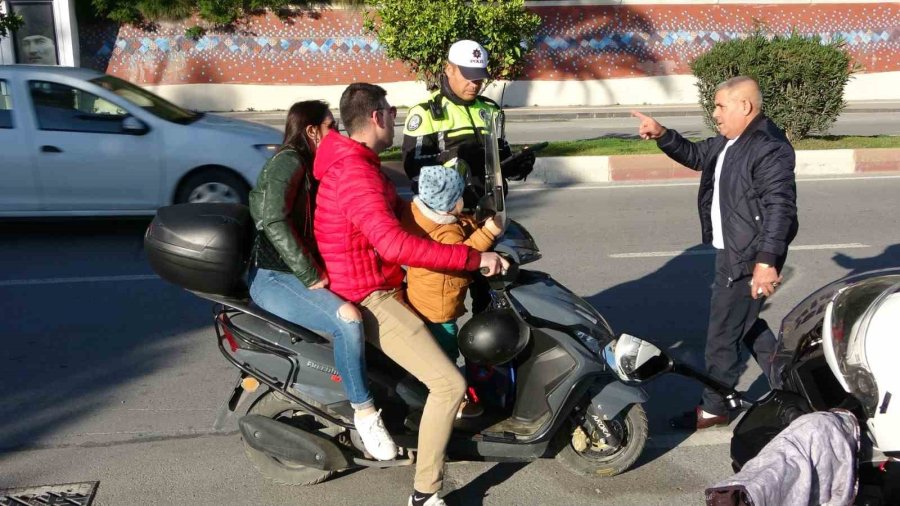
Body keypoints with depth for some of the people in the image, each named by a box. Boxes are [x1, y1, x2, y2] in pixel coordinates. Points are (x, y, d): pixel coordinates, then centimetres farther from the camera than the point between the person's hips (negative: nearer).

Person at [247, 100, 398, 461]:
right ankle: (364, 413, -17)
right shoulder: (288, 161, -12)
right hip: (273, 278, -10)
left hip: (300, 272, 10)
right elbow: (274, 221, -24)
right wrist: (311, 277, -23)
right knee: (347, 318, -31)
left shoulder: (310, 167, 17)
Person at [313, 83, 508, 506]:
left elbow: (398, 214, 20)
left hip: (378, 285, 11)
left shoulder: (353, 162, 10)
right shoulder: (356, 173, -25)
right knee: (449, 384, -17)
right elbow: (395, 244, -37)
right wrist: (473, 258, -33)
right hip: (369, 299, -11)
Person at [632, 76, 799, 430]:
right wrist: (661, 134, 11)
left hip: (749, 258, -10)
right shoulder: (728, 142, 10)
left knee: (722, 334, 1)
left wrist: (766, 261, -33)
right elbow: (696, 155, 26)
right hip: (731, 252, 10)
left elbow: (780, 208, -27)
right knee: (745, 323, 22)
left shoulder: (769, 149, -21)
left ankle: (714, 408, 17)